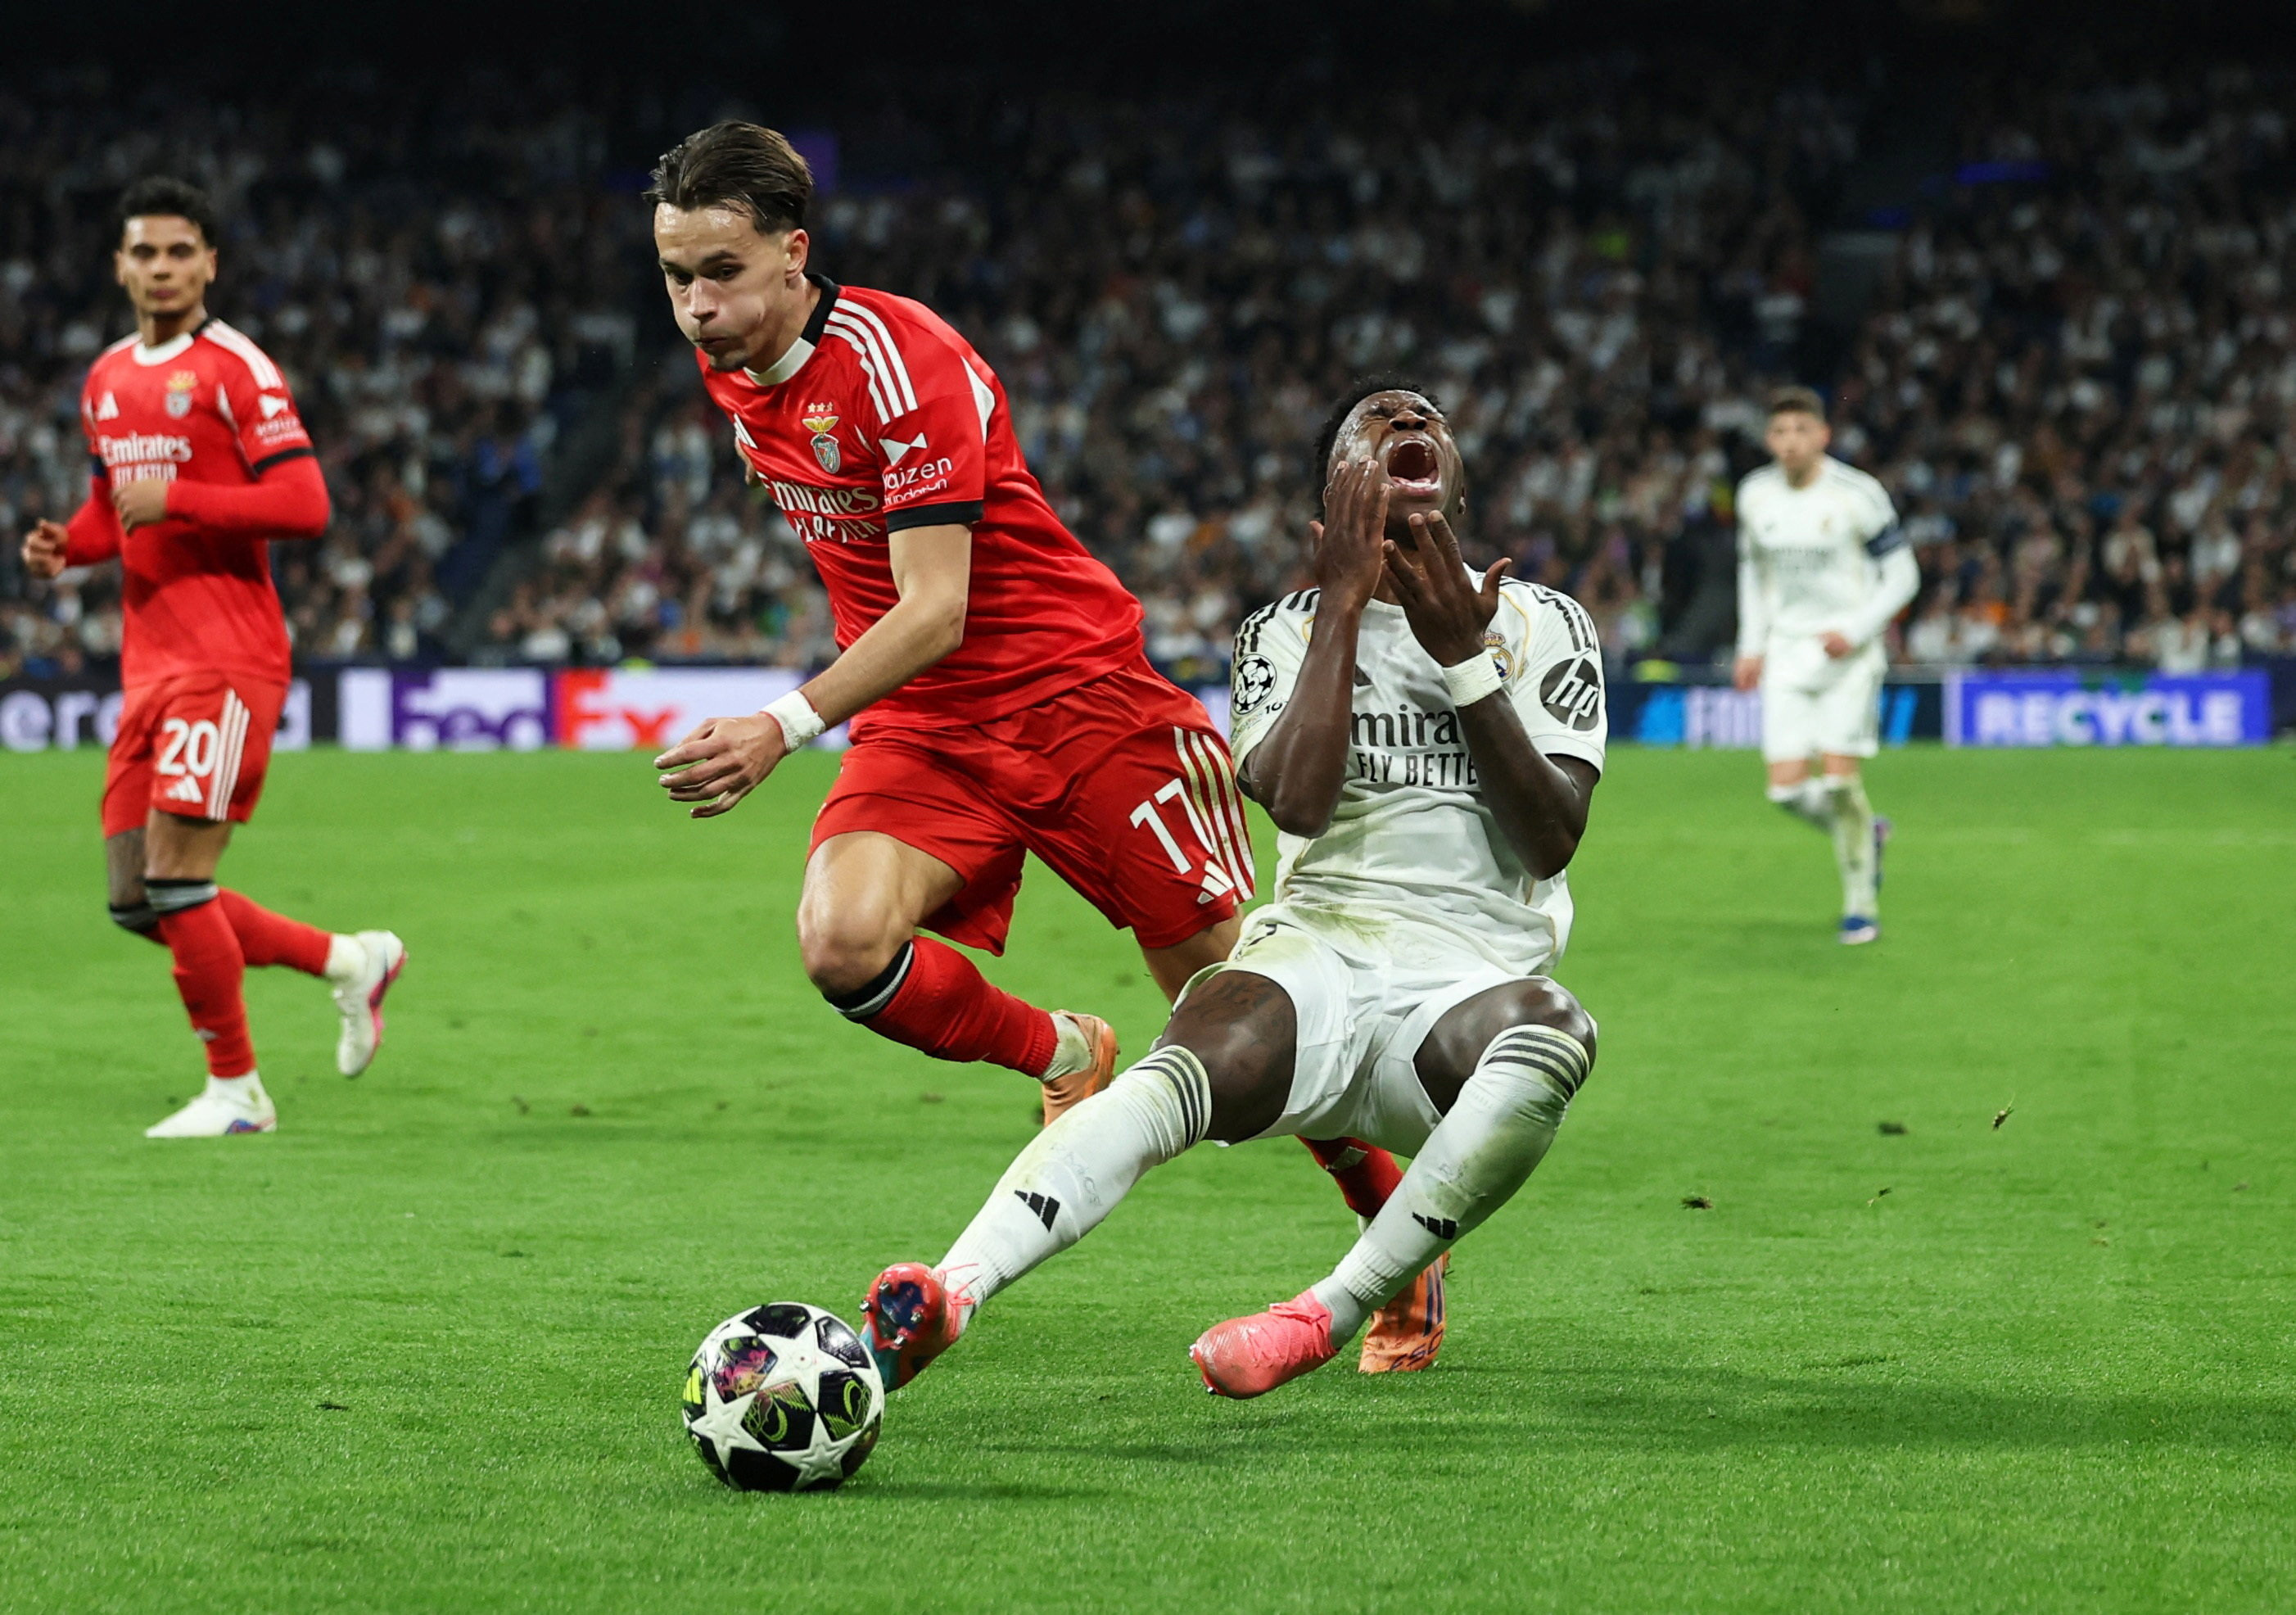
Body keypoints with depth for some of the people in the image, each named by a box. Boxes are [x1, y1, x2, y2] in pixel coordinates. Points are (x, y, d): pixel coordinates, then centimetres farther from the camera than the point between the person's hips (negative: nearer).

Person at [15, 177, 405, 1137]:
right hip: (148, 662, 8)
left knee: (176, 875, -12)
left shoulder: (236, 371, -7)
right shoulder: (106, 380, 16)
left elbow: (304, 506, -14)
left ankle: (235, 1092, 3)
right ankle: (350, 961, 23)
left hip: (226, 660, -8)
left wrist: (176, 499, -19)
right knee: (137, 901, 6)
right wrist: (67, 546, 7)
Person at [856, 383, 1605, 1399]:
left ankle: (1331, 1312, -32)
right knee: (1193, 1067, -35)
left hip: (1477, 964, 1)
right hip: (1320, 943, -1)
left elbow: (1553, 839, 2)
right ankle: (949, 1292, -56)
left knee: (1552, 1038, -38)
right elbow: (1297, 801, -6)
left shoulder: (1540, 627, 15)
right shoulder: (1286, 634, 15)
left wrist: (1462, 657, -3)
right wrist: (1342, 605, -3)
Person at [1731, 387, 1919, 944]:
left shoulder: (1859, 495, -11)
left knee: (1839, 778, -12)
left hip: (1847, 653, -4)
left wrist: (1854, 631, -16)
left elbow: (1902, 575, -5)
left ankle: (1861, 904, 4)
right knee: (1787, 788, -6)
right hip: (1786, 652, 4)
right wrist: (1751, 647, 14)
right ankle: (1865, 833, 26)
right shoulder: (1756, 495, 3)